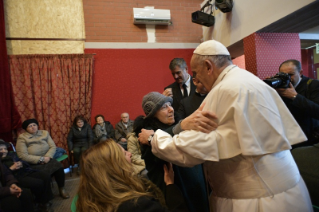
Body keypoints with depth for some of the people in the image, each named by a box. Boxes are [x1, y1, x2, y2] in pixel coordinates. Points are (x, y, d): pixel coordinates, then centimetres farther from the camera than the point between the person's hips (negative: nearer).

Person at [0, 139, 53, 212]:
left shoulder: (12, 154, 25)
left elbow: (25, 163, 23)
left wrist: (21, 163, 2)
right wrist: (11, 168, -13)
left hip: (26, 172, 6)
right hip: (16, 177, -6)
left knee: (46, 177, -17)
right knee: (38, 183, -27)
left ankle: (44, 203, -8)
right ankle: (39, 202, 1)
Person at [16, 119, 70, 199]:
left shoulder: (45, 133, 9)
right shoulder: (22, 138, -4)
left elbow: (53, 146, 4)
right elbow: (23, 155, -13)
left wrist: (48, 157, -15)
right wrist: (40, 159, -17)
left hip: (47, 159, 4)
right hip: (33, 163, -3)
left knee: (58, 167, -23)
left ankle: (61, 189, -5)